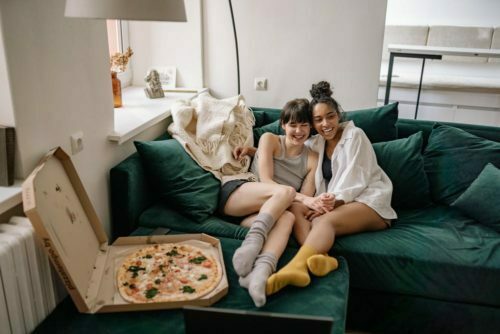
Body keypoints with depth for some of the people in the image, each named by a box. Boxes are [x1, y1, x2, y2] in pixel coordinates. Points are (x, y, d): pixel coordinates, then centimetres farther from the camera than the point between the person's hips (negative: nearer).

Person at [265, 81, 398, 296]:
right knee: (295, 208, -23)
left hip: (369, 201, -5)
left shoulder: (355, 135, 0)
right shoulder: (316, 143, 17)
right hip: (334, 204, 6)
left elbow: (355, 180, -8)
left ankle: (295, 267, -66)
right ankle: (320, 258, -52)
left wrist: (332, 202, -22)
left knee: (324, 221, -36)